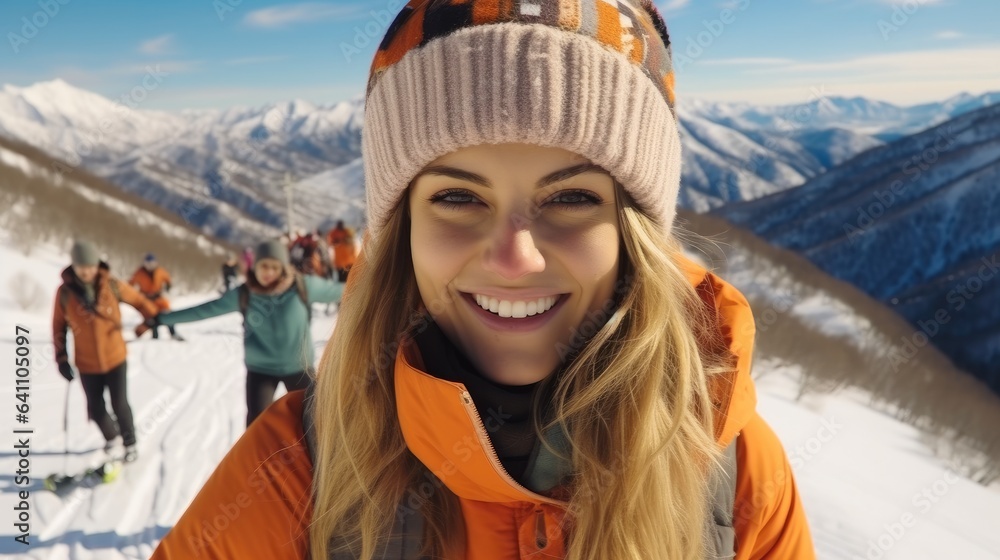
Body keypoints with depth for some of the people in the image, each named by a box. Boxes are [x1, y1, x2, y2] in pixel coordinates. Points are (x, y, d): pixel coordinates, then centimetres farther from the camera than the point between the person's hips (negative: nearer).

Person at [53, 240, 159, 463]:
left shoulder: (111, 285, -13)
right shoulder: (64, 292, -10)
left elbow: (138, 300, 1)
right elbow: (59, 327, 1)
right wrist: (61, 358, 1)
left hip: (115, 358, -1)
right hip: (87, 364, 1)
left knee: (120, 405, 3)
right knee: (96, 409, 12)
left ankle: (130, 442, 28)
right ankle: (110, 435, 43)